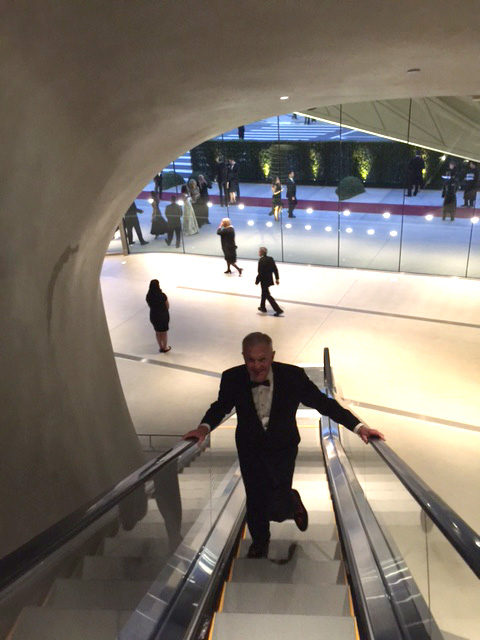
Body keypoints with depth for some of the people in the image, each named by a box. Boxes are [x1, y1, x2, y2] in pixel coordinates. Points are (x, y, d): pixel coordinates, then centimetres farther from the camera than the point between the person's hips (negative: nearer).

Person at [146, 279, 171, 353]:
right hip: (163, 316, -4)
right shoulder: (162, 295, -24)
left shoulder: (148, 296, -11)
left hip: (154, 316, 4)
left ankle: (161, 347, 35)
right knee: (164, 332, 16)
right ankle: (165, 348, 31)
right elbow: (167, 307, -12)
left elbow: (150, 306, 4)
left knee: (157, 332, 22)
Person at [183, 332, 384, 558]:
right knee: (255, 502, 17)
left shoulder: (293, 376, -23)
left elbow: (323, 402, -13)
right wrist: (205, 426, -18)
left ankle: (293, 501, 34)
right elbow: (221, 407, 1)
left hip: (282, 448, -1)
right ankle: (259, 542, 51)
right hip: (250, 450, 2)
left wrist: (358, 426, -19)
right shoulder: (232, 378, -19)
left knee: (276, 509, -6)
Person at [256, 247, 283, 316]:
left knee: (268, 295, -1)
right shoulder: (270, 259, 2)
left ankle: (278, 310, -5)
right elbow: (275, 269, 4)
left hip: (264, 281, -8)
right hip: (270, 279, 8)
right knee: (264, 293, 25)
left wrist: (257, 281, -11)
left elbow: (260, 273, -22)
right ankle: (263, 307, 38)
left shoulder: (261, 260, -21)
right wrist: (277, 278, 10)